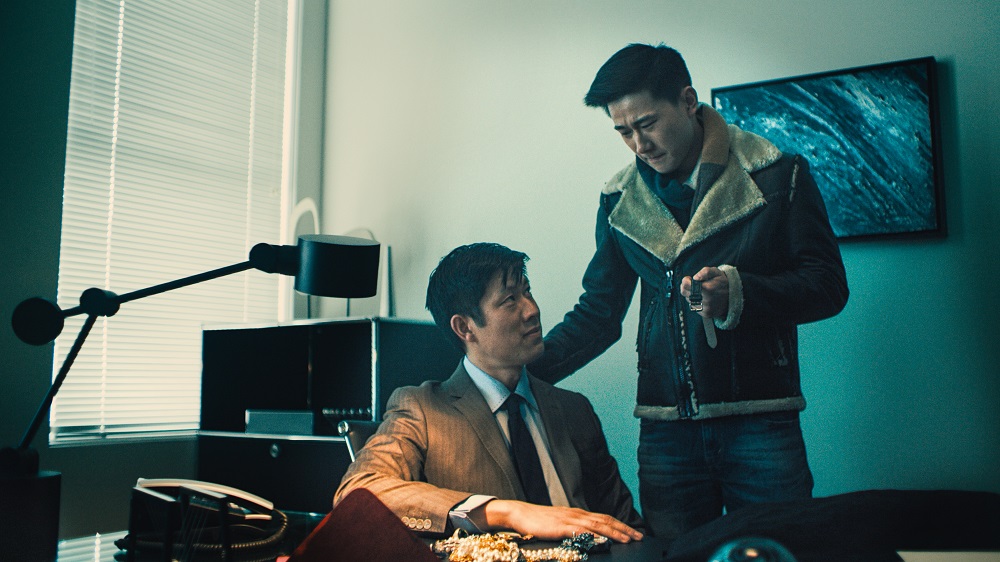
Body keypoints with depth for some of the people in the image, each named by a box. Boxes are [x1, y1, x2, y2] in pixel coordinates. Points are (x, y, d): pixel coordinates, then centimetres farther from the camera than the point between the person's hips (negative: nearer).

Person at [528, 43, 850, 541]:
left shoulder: (777, 174, -2)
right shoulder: (620, 200, 6)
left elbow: (828, 285, -2)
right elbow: (598, 313, 12)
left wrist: (737, 293, -21)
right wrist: (520, 371, -2)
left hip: (761, 424, -2)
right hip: (666, 430, 2)